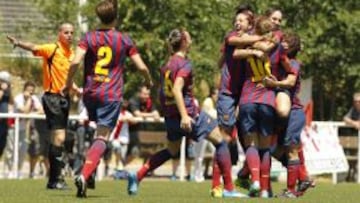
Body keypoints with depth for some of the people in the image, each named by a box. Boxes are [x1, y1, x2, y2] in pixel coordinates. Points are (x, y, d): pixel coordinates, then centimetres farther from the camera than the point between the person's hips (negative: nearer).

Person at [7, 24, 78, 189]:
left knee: (58, 139, 14)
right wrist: (18, 43, -47)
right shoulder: (52, 49, -10)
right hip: (52, 97, -8)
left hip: (64, 98, 8)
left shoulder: (71, 53, 11)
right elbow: (34, 48, -29)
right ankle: (56, 179, -11)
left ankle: (54, 179, 23)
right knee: (59, 137, -14)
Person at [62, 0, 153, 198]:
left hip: (90, 93, 3)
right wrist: (149, 81, 22)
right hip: (112, 95, -3)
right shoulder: (124, 40, 0)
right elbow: (141, 66, 1)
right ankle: (84, 175, -28)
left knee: (98, 131, 26)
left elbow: (75, 62, -13)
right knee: (102, 138, -9)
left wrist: (68, 84, 0)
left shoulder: (89, 37, 1)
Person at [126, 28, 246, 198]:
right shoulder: (184, 64, -13)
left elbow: (161, 94, 13)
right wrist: (184, 115, -32)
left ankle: (137, 176, 13)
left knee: (172, 151, 26)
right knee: (220, 141, 4)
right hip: (189, 114, -8)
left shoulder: (167, 65, 10)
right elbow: (177, 90, -26)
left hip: (171, 117, 8)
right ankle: (229, 189, 0)